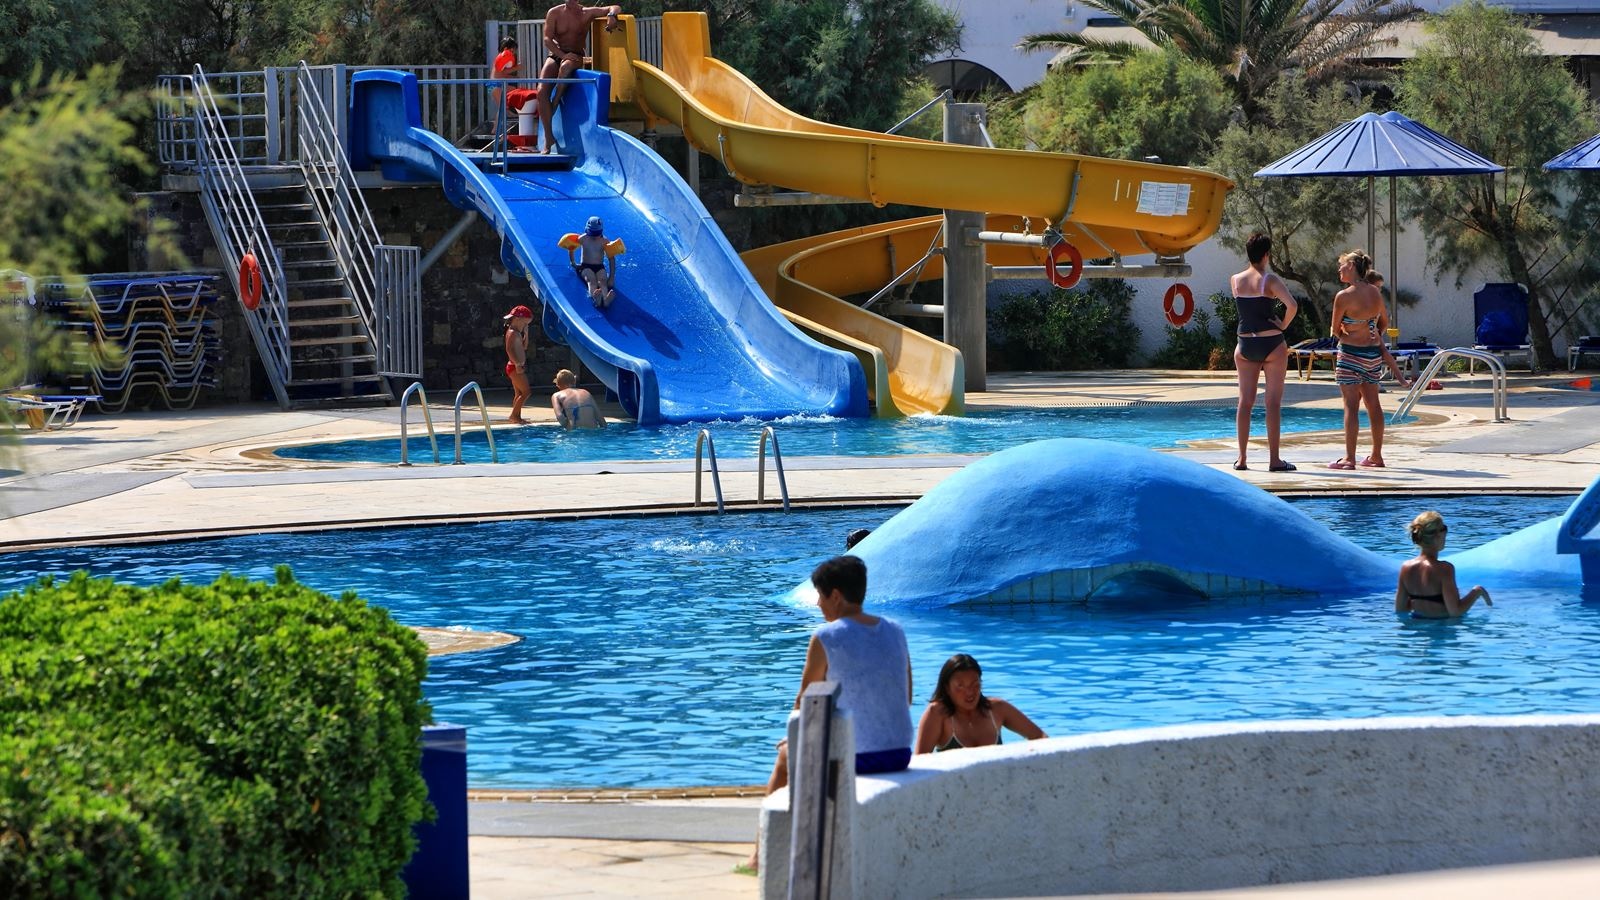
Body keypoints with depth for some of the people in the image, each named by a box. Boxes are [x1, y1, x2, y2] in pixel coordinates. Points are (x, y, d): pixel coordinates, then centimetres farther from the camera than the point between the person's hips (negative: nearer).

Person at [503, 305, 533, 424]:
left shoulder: (517, 333, 16)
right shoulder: (512, 333, -14)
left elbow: (524, 347, 25)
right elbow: (509, 349, -24)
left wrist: (525, 333, 14)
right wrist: (517, 364, -28)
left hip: (517, 367, 10)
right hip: (515, 367, -10)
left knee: (518, 394, 12)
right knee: (526, 391, -13)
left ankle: (516, 417, 15)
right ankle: (514, 416, -13)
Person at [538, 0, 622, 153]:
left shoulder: (586, 13, 2)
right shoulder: (554, 13, 3)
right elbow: (547, 39, -5)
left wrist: (611, 15, -27)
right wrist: (563, 55, -20)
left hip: (575, 57, -2)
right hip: (556, 55, 2)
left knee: (565, 67, -40)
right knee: (542, 91, -22)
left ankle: (552, 110, -27)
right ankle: (549, 139, -19)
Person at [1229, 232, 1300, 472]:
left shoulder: (1235, 281, 3)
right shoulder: (1270, 280, -11)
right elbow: (1292, 305, -23)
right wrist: (1283, 325, -8)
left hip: (1245, 345, 4)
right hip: (1271, 344, -4)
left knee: (1245, 401, 8)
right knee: (1273, 402, -1)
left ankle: (1241, 458, 7)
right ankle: (1274, 459, -1)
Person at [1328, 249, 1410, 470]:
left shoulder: (1343, 296, -15)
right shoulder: (1375, 293, 4)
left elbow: (1336, 330, -7)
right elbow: (1384, 323, 17)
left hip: (1351, 352, -7)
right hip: (1373, 352, 7)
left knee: (1351, 405, -6)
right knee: (1373, 404, 12)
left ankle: (1349, 458, -8)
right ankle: (1376, 456, 18)